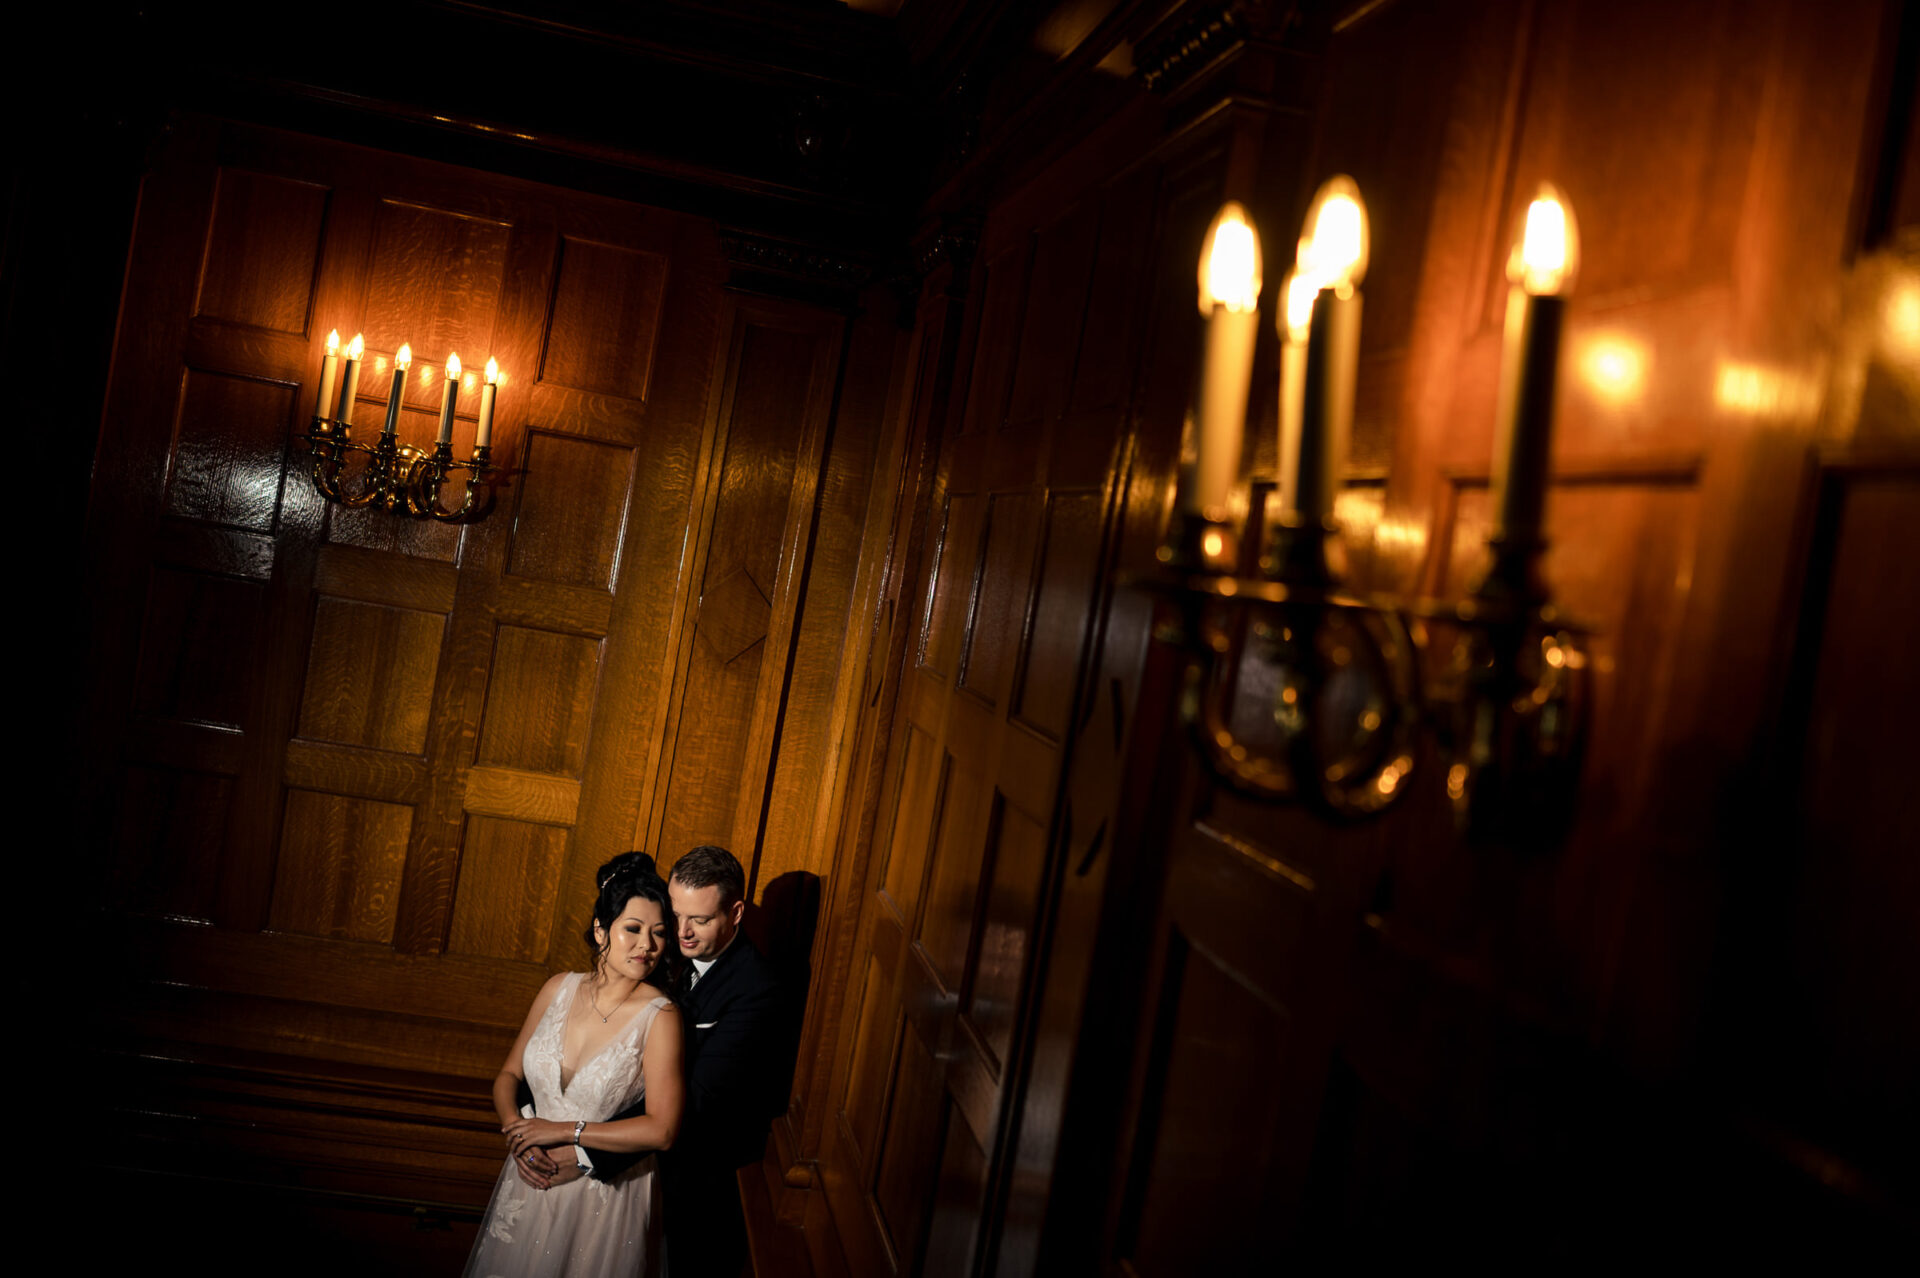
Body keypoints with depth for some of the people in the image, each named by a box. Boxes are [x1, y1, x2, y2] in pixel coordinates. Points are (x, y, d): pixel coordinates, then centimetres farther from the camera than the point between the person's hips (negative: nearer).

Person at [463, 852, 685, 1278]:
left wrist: (566, 1132, -18)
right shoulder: (560, 988, -3)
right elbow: (509, 1075, 6)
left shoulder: (659, 1016, -19)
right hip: (533, 1181, 5)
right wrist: (517, 1134, -13)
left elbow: (662, 1130, -22)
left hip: (606, 1197, -4)